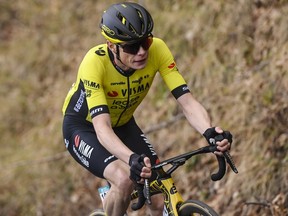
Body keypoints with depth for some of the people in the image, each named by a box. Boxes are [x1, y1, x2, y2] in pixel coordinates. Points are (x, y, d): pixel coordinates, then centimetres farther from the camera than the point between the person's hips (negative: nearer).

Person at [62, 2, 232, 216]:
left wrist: (210, 132, -48)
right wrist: (132, 159, -61)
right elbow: (102, 127, -43)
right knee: (124, 180, -31)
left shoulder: (157, 50, -26)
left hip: (123, 125, 4)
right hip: (83, 128, -4)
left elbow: (187, 101, -28)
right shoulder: (95, 62, -36)